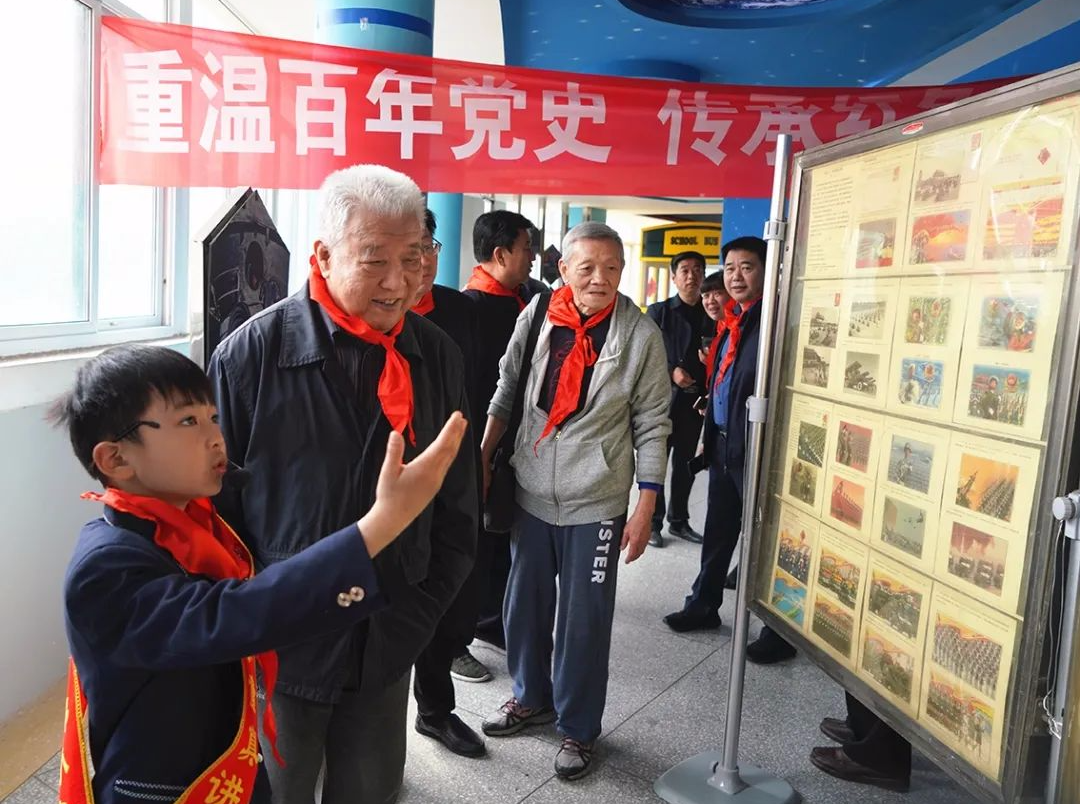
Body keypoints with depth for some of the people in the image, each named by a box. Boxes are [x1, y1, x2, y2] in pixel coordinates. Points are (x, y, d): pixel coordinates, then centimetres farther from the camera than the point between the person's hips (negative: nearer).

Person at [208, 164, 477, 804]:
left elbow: (458, 500, 5)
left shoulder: (438, 356, -2)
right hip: (279, 651, -3)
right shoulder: (254, 353, -14)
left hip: (389, 652, 4)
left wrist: (422, 611, 2)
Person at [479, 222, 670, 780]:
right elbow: (506, 393, 7)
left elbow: (652, 426, -5)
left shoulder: (640, 335, -9)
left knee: (584, 619, 6)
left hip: (595, 502, -3)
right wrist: (482, 460, 6)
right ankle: (531, 697, 41)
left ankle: (577, 726, 28)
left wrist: (645, 508, -7)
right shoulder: (535, 317, -3)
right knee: (524, 604, 17)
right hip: (530, 492, 3)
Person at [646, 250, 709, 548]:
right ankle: (652, 522, 14)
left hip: (695, 399, 3)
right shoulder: (658, 311, 1)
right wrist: (671, 372, -16)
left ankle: (679, 521, 25)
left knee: (685, 464, 12)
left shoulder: (710, 314, 9)